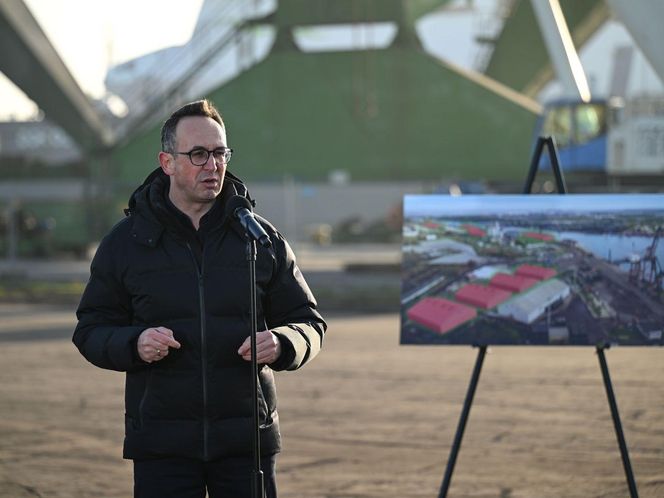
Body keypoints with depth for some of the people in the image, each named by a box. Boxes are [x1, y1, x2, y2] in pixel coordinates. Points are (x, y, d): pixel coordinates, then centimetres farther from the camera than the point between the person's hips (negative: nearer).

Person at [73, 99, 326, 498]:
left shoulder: (262, 239, 7)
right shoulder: (125, 242, 5)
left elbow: (308, 321, 10)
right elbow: (91, 329, 6)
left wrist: (281, 344, -13)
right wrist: (133, 344, -15)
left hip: (247, 440, 1)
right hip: (161, 445, -1)